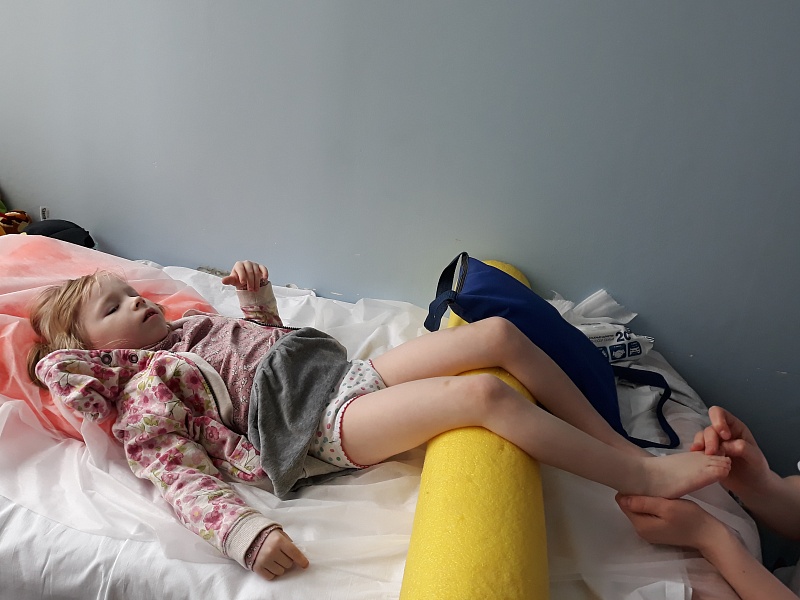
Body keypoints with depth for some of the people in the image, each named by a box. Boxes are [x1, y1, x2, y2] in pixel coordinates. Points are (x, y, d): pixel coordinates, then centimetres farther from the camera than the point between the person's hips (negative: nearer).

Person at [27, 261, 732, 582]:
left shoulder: (186, 327, 26)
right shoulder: (142, 404, 2)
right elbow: (186, 479, -11)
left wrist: (256, 292, 17)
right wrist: (245, 532, -28)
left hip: (355, 370, 9)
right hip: (328, 423, -9)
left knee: (500, 332, -5)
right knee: (485, 394, -29)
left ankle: (617, 440, 5)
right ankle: (641, 476, -13)